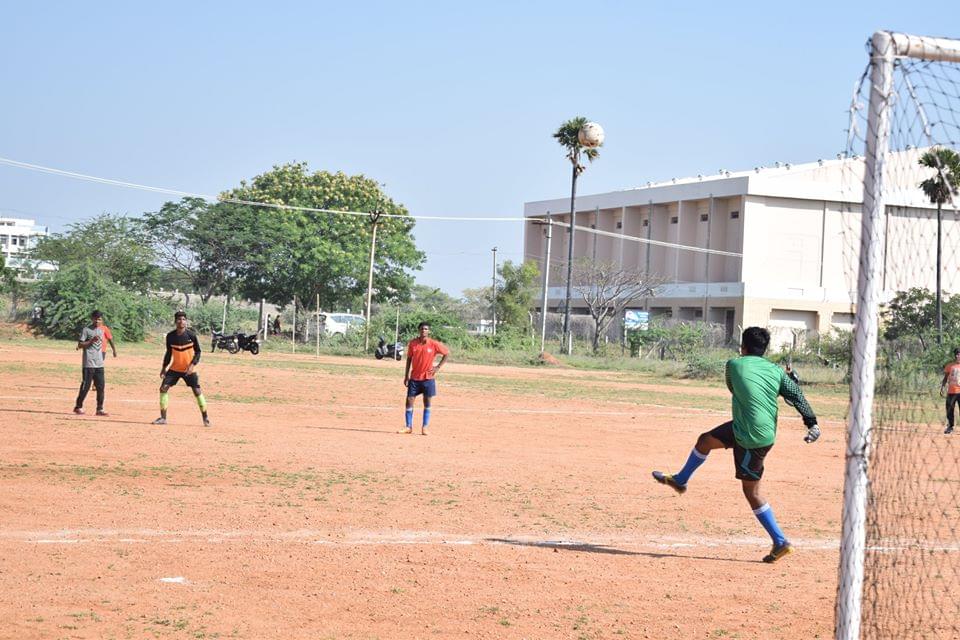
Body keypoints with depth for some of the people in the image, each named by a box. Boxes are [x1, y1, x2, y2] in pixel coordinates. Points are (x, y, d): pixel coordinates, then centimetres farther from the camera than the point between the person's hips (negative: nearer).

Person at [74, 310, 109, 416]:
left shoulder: (101, 330, 15)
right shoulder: (86, 330, -6)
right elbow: (79, 345, -9)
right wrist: (91, 341, -20)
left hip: (99, 364, 7)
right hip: (88, 363, -6)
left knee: (101, 386, 4)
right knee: (86, 386, -4)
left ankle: (99, 409, 8)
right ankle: (78, 407, 9)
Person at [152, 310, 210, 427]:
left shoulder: (191, 335, -14)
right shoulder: (170, 336, -7)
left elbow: (198, 352, -5)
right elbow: (169, 352, 7)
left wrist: (192, 365, -18)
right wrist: (164, 367, 3)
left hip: (189, 369, -3)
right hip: (174, 368, 3)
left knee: (197, 391, -6)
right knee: (163, 388, -7)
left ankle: (205, 417, 9)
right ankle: (163, 418, 2)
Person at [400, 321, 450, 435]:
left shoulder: (434, 344, -9)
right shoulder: (412, 343, -2)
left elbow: (447, 353, 2)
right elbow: (409, 359, 7)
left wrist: (438, 367, -4)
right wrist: (406, 376, 5)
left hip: (428, 378, -2)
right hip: (414, 378, 2)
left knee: (427, 403, 3)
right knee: (409, 400, -1)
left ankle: (424, 428, 10)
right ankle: (409, 427, 8)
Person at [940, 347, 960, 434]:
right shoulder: (949, 366, 7)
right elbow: (945, 378, 10)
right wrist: (942, 388, 0)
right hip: (951, 391, 2)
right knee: (949, 410, 4)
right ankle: (950, 427, 15)